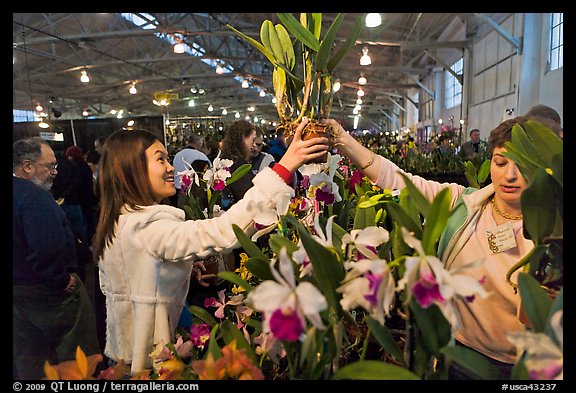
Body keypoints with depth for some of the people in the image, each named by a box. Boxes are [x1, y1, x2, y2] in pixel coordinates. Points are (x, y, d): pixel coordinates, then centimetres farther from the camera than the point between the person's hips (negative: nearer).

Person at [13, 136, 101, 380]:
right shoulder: (35, 197, -24)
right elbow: (47, 250, -34)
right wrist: (62, 281, -20)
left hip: (18, 292, 10)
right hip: (47, 293, -10)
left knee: (27, 362, 23)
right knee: (78, 358, 7)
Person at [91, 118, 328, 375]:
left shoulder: (113, 223, 2)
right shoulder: (148, 227, -30)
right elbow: (221, 232, -43)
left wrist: (178, 268, 2)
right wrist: (284, 168, -44)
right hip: (151, 358, -9)